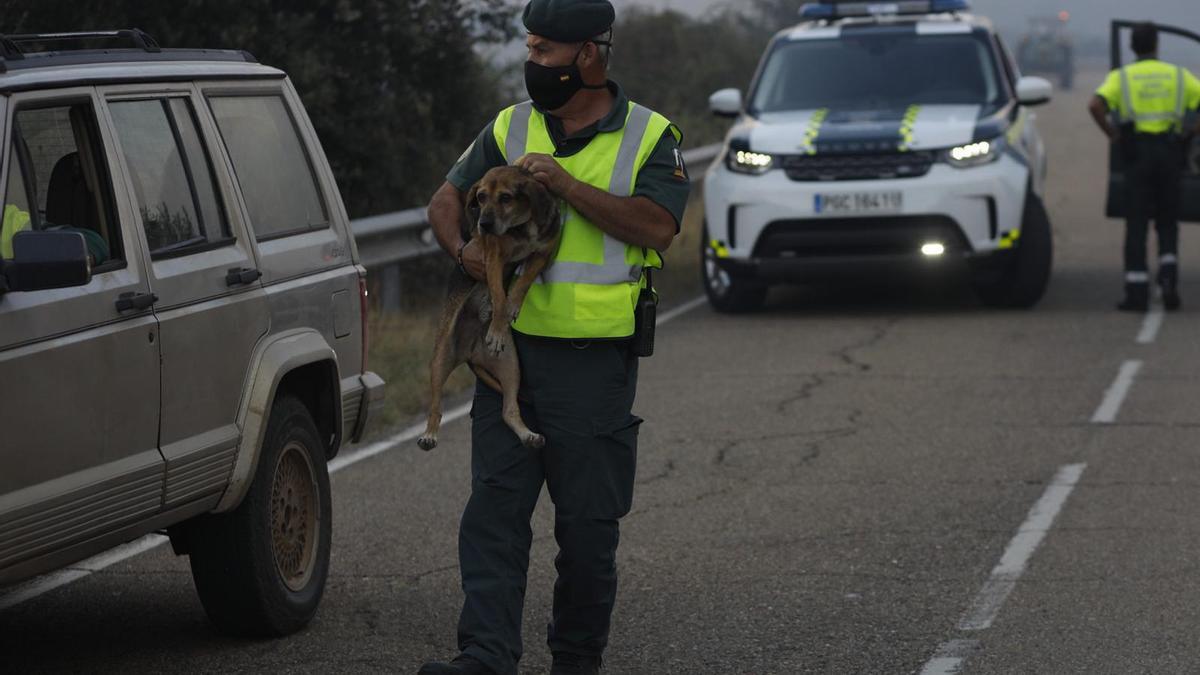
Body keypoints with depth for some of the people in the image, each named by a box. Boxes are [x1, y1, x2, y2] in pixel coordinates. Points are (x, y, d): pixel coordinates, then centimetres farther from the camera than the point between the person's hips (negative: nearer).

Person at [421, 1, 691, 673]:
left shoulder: (650, 136, 0)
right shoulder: (511, 128, 11)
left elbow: (658, 227, -14)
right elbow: (448, 199, 14)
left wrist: (566, 184, -18)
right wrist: (463, 249, -9)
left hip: (596, 363, -3)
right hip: (511, 348, 3)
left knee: (588, 523, 4)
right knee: (495, 507, -6)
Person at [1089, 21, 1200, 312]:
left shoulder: (1121, 77, 4)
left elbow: (1095, 105, -14)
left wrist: (1111, 133, -1)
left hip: (1137, 154, -1)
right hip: (1170, 153, 1)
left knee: (1136, 225, 2)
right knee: (1167, 222, 13)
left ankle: (1137, 292, -4)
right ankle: (1168, 276, -10)